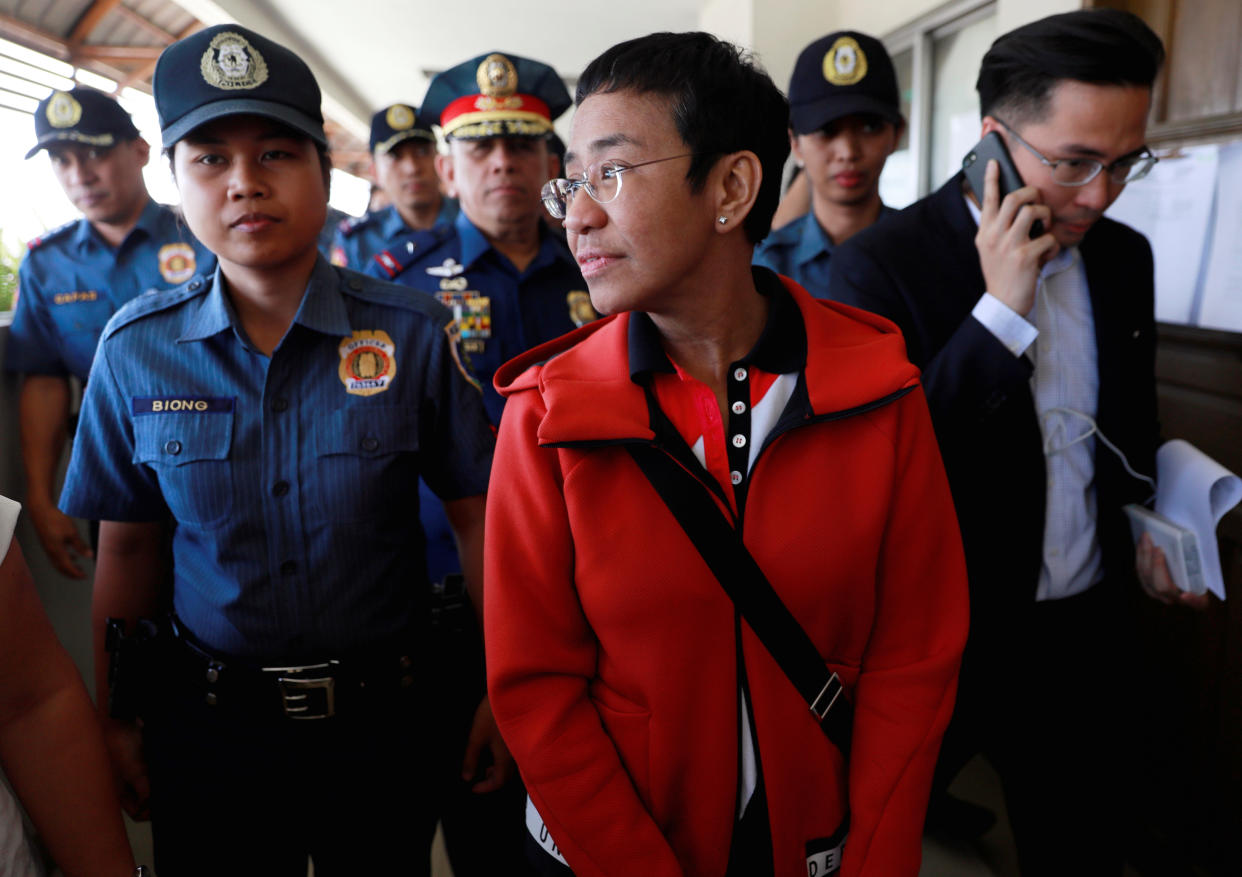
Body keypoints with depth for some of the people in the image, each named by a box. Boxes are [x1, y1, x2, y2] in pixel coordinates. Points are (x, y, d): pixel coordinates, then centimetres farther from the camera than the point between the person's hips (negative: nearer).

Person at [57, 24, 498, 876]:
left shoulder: (416, 335, -12)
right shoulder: (135, 349, -6)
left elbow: (476, 519, -7)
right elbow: (129, 545, 3)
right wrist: (117, 716, 8)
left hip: (379, 715, -1)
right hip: (205, 723, 2)